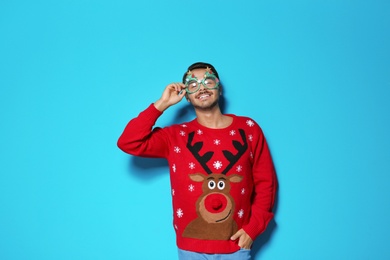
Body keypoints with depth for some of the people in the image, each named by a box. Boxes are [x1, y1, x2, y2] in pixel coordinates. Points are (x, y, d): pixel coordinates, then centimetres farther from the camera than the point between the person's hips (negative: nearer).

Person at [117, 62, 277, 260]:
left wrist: (253, 228, -6)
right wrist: (162, 104, -11)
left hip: (235, 244, 0)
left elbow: (265, 182, 3)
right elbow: (129, 143, -12)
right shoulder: (176, 136, 0)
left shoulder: (248, 129, 0)